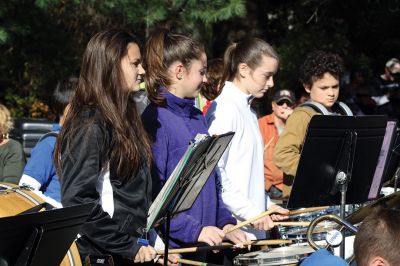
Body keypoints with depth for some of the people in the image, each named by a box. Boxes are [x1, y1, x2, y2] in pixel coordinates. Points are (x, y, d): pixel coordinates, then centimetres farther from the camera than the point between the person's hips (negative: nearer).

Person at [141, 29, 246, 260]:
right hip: (170, 247, -8)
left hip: (203, 244, 8)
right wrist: (194, 230, -23)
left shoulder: (197, 118, 12)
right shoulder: (155, 120, -14)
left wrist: (226, 223, 6)